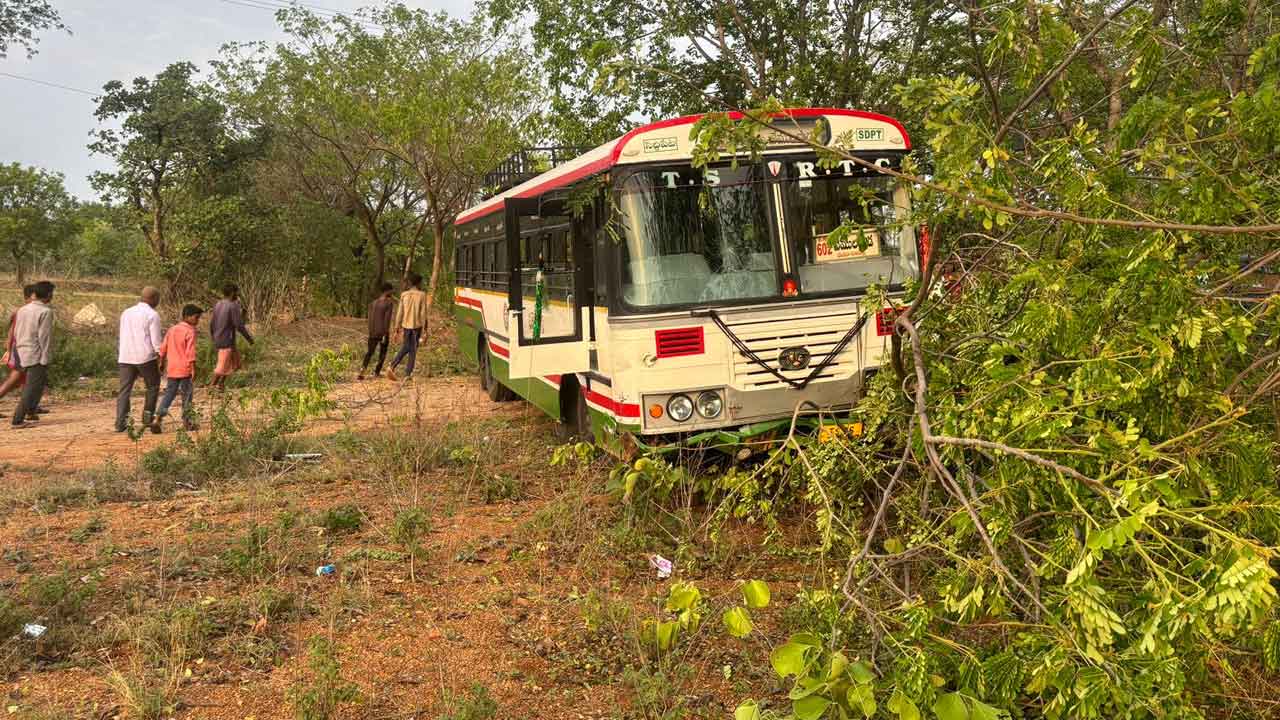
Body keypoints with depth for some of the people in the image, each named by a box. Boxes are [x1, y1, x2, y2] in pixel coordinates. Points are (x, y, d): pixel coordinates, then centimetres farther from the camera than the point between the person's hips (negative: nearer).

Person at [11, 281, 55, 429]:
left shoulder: (22, 309, 10)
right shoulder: (46, 312, -14)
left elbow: (16, 332, 14)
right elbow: (44, 337, -17)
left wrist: (19, 350, 22)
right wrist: (45, 359, -14)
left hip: (23, 353, 8)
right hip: (37, 355, -8)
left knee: (40, 382, 23)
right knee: (32, 388, -4)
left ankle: (30, 412, 30)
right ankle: (17, 420, -7)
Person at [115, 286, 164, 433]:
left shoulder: (126, 313, 16)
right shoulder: (152, 315, -5)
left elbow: (122, 338, 20)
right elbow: (156, 340, -9)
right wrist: (160, 358, -3)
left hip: (125, 358, 5)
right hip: (145, 357, -5)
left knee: (124, 390, 4)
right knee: (153, 386, 13)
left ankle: (121, 422, -3)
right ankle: (147, 416, 13)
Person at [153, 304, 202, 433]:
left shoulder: (172, 330, 12)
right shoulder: (190, 331, -11)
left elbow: (163, 348, 14)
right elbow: (190, 352, -18)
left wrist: (161, 363, 23)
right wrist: (193, 369, -18)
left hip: (172, 369, 6)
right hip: (185, 369, -6)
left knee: (169, 394, 10)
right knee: (187, 396, 5)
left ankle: (157, 419, -2)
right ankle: (188, 422, 11)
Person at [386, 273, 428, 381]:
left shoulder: (403, 295, 1)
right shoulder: (422, 295, -7)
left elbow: (399, 313, 0)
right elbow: (423, 314, -9)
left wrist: (397, 329, 5)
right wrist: (424, 330, -5)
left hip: (406, 325, 3)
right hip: (417, 326, -3)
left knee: (405, 348, 17)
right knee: (413, 350, 5)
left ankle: (392, 367, 0)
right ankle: (408, 374, 3)